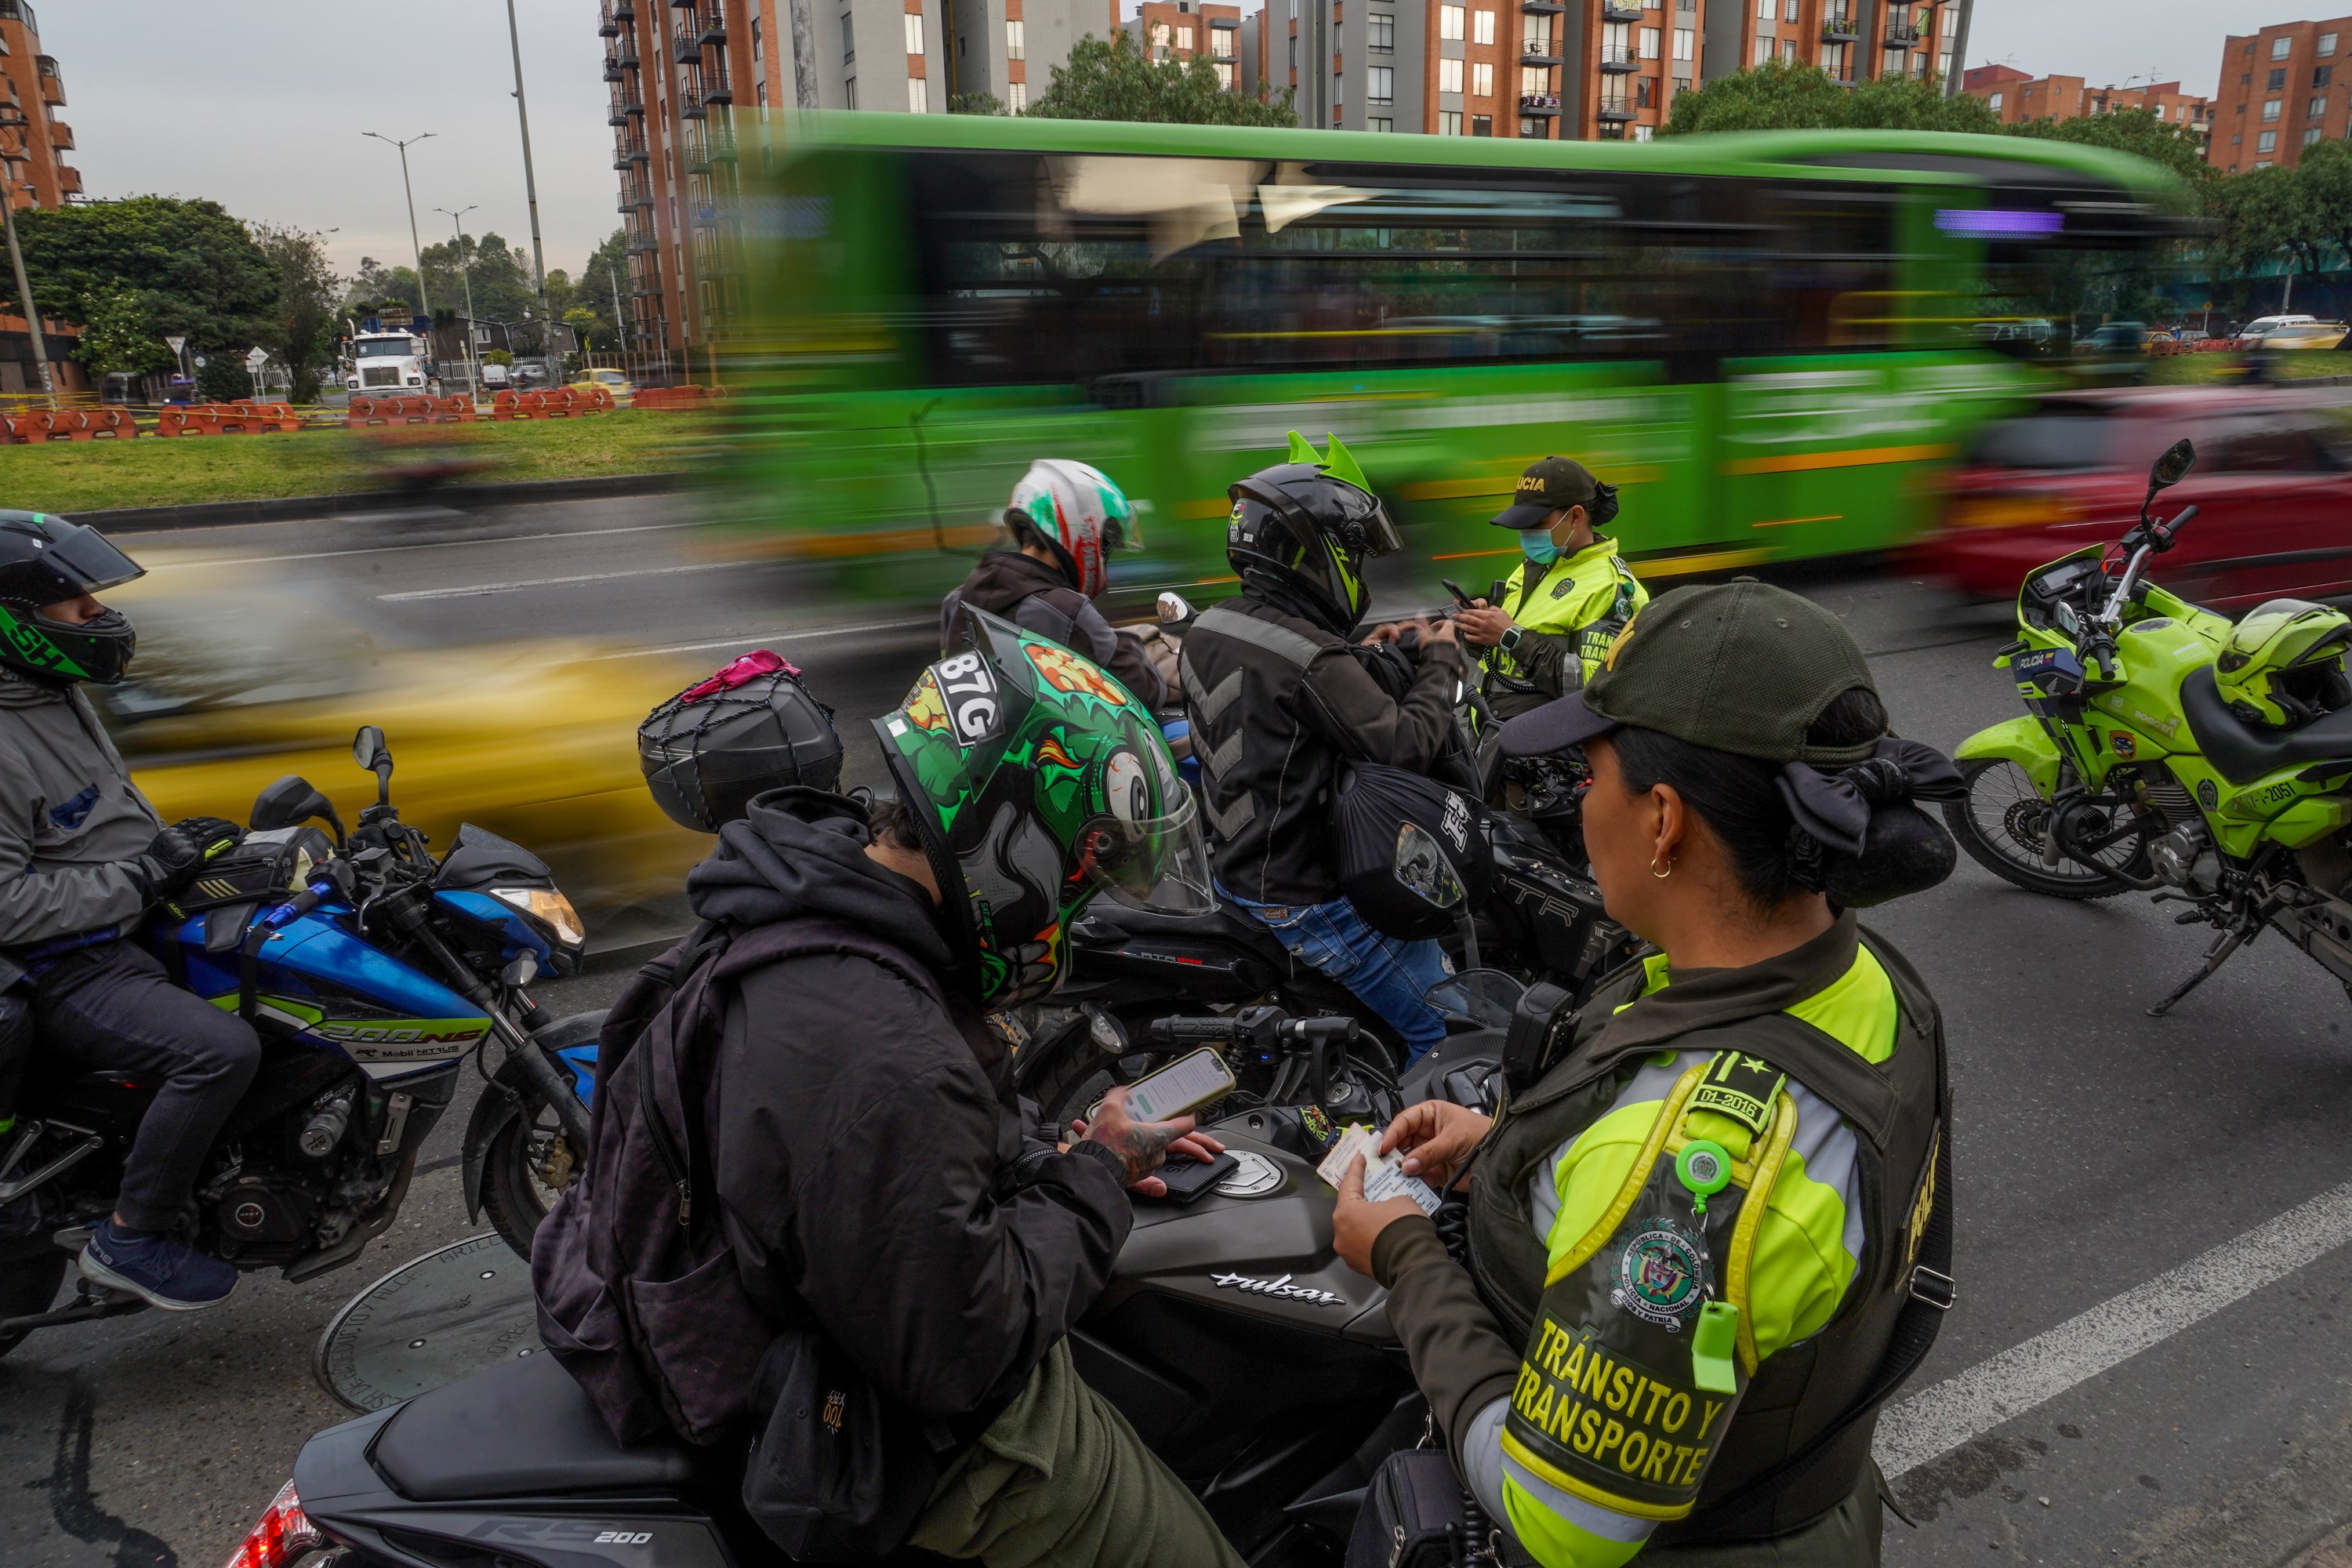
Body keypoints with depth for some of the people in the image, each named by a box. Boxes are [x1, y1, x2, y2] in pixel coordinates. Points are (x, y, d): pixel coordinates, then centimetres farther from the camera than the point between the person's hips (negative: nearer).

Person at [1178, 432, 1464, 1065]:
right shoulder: (1312, 658, -25)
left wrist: (1360, 652, 12)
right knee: (1446, 1031, 0)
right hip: (1302, 905, -10)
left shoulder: (1207, 630, 3)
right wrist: (1441, 662, -6)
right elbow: (1406, 744, -22)